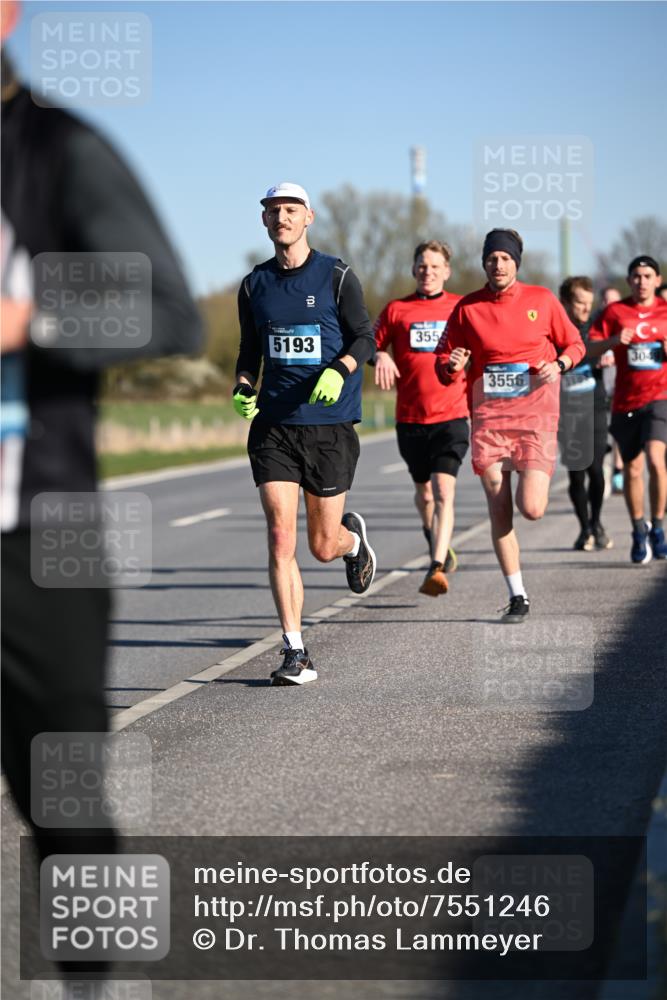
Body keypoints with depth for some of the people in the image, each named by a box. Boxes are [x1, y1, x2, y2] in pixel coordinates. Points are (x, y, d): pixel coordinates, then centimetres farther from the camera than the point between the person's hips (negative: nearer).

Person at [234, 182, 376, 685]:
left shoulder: (337, 276, 0)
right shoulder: (254, 285, 9)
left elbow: (365, 338, -1)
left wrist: (338, 370, -20)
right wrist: (243, 389, -1)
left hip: (330, 425, -2)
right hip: (273, 425, 2)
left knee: (323, 546, 5)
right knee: (281, 539, -10)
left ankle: (353, 537, 44)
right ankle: (295, 653, -6)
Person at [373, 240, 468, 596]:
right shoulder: (396, 310, 5)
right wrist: (379, 356, -14)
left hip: (451, 416, -2)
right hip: (410, 418, 2)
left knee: (444, 490, -18)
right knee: (423, 490, 18)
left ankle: (437, 569, -26)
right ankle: (441, 549, 46)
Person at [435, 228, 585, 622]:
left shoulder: (542, 300, 4)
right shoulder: (467, 308, 5)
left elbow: (575, 344, 14)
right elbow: (444, 365, 10)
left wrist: (559, 365, -6)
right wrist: (452, 365, -13)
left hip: (535, 416, -1)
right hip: (488, 418, 1)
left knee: (531, 508, -14)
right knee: (499, 513, 0)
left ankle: (535, 486, 26)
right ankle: (518, 597, 11)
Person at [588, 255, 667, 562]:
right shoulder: (615, 311, 4)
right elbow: (591, 349, 0)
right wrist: (615, 340, -18)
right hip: (625, 401, 1)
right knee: (632, 469, 7)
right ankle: (639, 532, 24)